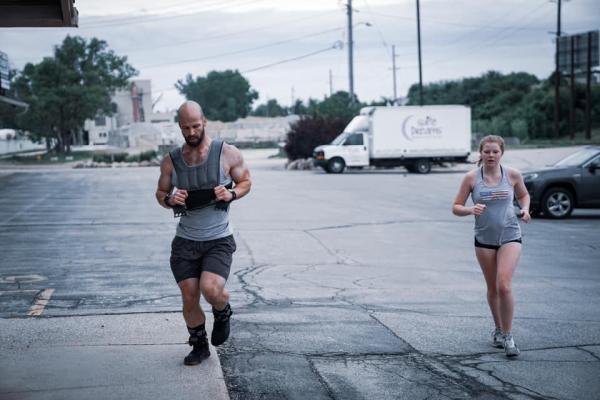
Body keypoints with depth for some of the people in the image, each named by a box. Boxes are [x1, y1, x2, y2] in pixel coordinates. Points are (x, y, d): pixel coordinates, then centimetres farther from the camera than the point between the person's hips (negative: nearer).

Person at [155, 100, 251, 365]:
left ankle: (222, 313, 14)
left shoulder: (227, 153, -5)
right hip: (185, 241, 3)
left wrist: (232, 194, -15)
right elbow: (160, 192, 14)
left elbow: (246, 181, 7)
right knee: (189, 299, 3)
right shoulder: (171, 161, 1)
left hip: (219, 240, -3)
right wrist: (169, 200, -11)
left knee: (211, 289, -22)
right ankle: (199, 346, 28)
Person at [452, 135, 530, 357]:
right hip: (484, 239, 1)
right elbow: (456, 207, -1)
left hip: (510, 237, -1)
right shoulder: (471, 178, -4)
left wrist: (525, 209, -3)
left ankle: (507, 336, -2)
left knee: (504, 286, -15)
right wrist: (471, 210, -21)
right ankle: (498, 329, 33)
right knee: (492, 289, 12)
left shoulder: (512, 175, -2)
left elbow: (523, 194, 17)